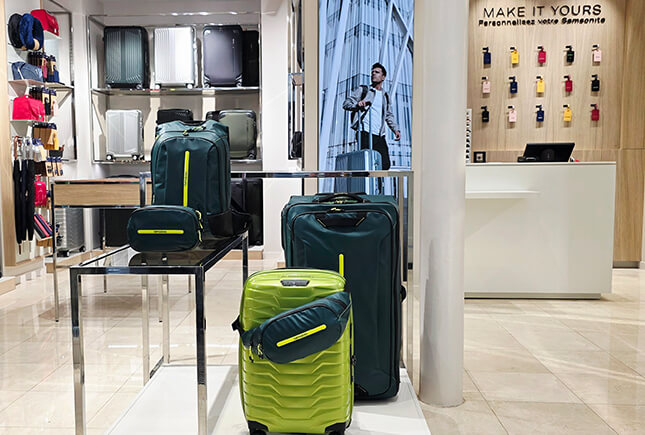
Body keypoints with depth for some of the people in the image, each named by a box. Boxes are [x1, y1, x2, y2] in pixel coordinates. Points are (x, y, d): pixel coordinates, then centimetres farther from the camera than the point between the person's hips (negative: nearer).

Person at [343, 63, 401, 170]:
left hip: (379, 136, 5)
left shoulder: (386, 96, 25)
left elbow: (389, 115, 30)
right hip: (365, 133, -5)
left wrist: (396, 129, 14)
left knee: (385, 164, -6)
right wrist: (357, 104, -16)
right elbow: (346, 103, 5)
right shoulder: (362, 90, 12)